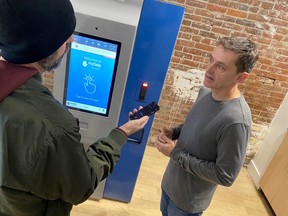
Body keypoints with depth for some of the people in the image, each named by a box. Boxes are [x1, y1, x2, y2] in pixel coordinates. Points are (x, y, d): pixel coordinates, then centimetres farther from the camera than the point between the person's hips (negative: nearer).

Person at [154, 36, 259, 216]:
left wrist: (175, 153, -26)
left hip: (189, 199, -6)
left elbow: (225, 177, -26)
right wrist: (174, 132, -12)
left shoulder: (236, 120, -34)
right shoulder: (206, 91, -9)